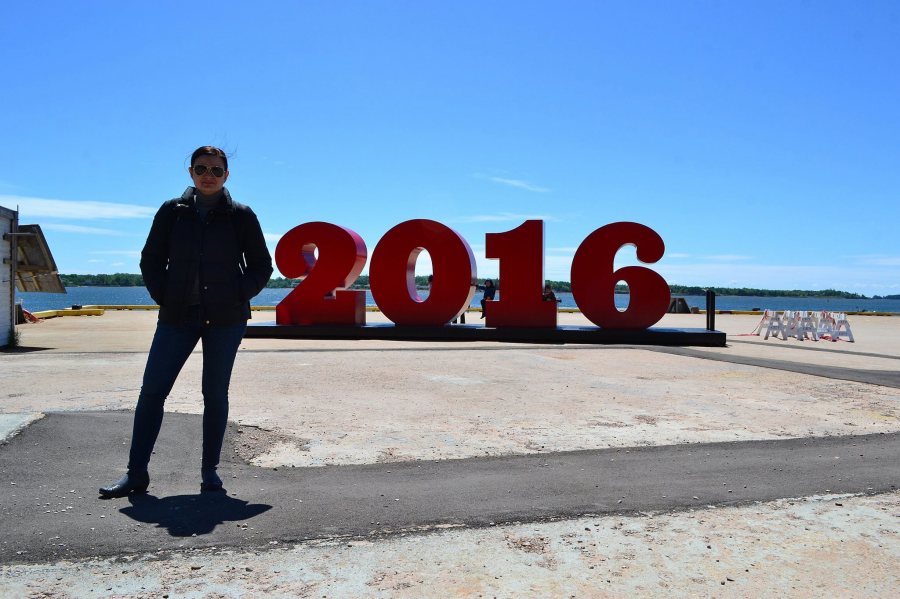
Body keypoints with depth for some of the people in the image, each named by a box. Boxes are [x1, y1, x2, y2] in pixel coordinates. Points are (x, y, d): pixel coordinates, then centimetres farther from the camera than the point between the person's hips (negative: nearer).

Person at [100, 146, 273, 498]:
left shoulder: (240, 216, 4)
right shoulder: (172, 212, 7)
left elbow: (261, 267, 8)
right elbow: (151, 261, 11)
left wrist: (237, 298, -4)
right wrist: (165, 299, -1)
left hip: (226, 319, -1)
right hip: (178, 316, 1)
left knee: (215, 394, 4)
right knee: (152, 390, -2)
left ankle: (209, 470, 15)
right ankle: (136, 473, 7)